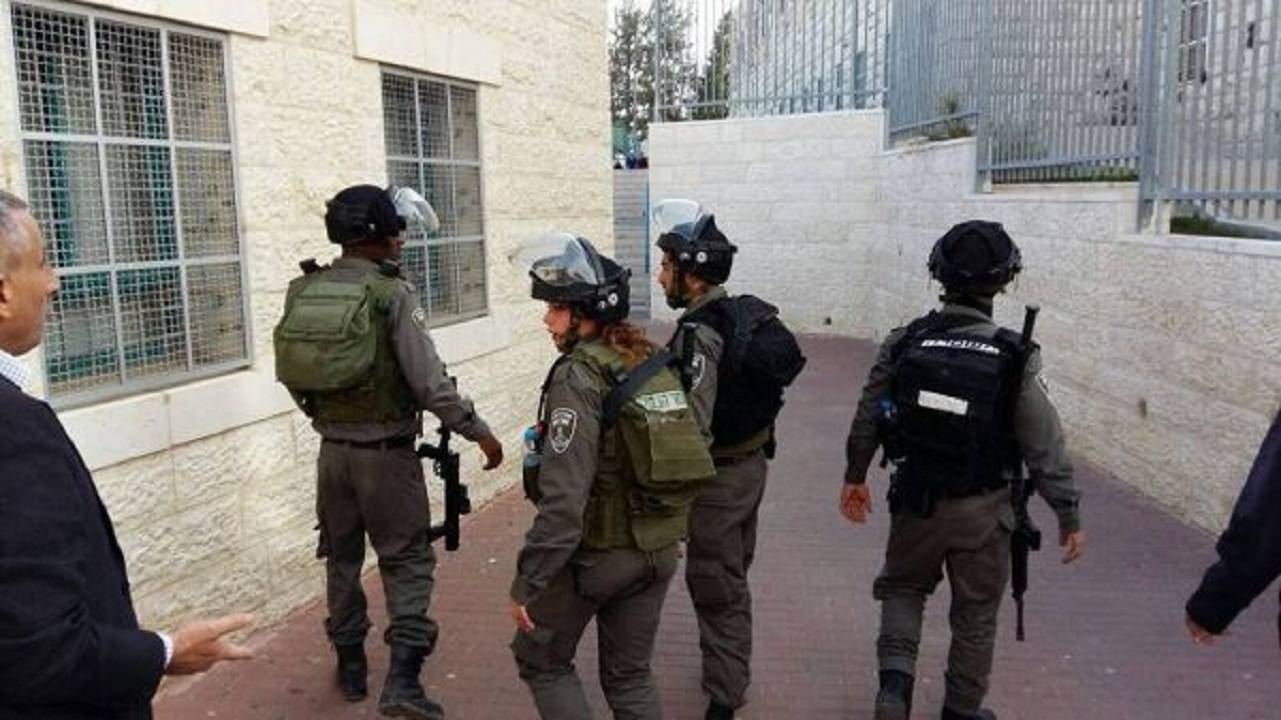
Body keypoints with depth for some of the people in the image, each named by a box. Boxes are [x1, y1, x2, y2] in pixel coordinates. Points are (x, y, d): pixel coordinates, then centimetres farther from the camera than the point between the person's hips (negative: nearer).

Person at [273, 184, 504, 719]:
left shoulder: (303, 292, 1)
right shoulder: (392, 294, -16)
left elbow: (290, 373, 8)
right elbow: (429, 382, -19)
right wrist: (478, 431, -10)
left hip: (333, 449, 5)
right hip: (386, 451, -5)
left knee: (342, 556, 19)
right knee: (407, 561, 5)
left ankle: (350, 666, 31)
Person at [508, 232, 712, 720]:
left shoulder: (580, 377, -20)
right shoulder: (655, 361, 2)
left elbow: (564, 499, -25)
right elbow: (688, 452, 9)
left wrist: (528, 582, -19)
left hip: (595, 552, -7)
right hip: (658, 550, 7)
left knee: (541, 659, 17)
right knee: (630, 676, 20)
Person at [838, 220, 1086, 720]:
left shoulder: (904, 343, -10)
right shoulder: (1015, 358, -16)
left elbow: (867, 420, -1)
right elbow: (1045, 449, -11)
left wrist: (855, 478, 15)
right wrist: (1069, 516, 1)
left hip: (917, 500, 2)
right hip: (981, 510, -1)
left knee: (903, 587, 24)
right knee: (975, 613, 17)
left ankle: (896, 675, 5)